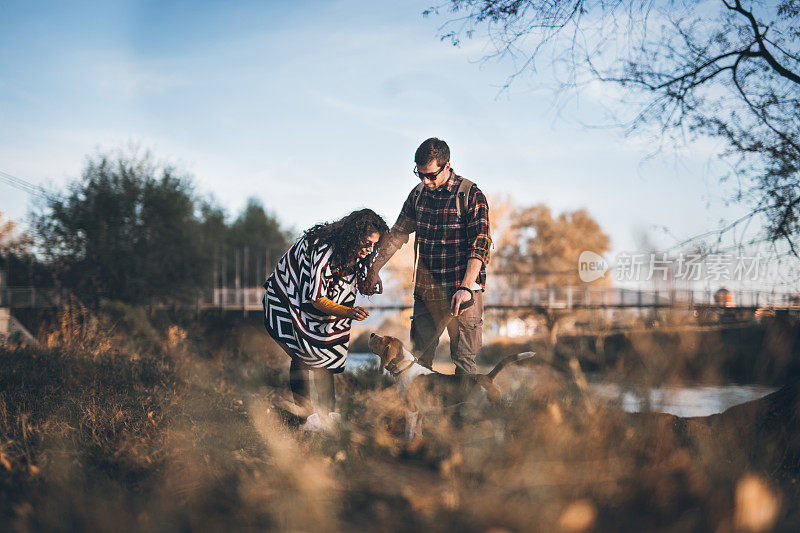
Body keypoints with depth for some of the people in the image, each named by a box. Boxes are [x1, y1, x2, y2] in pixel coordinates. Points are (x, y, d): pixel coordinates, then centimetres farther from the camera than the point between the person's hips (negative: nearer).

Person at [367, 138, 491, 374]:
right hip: (425, 292, 5)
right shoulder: (418, 194, 9)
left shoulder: (470, 195, -9)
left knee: (463, 360, -1)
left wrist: (465, 288, -26)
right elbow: (397, 234, 17)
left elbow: (480, 244, -16)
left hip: (461, 293, -5)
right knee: (419, 358, 7)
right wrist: (374, 269, 10)